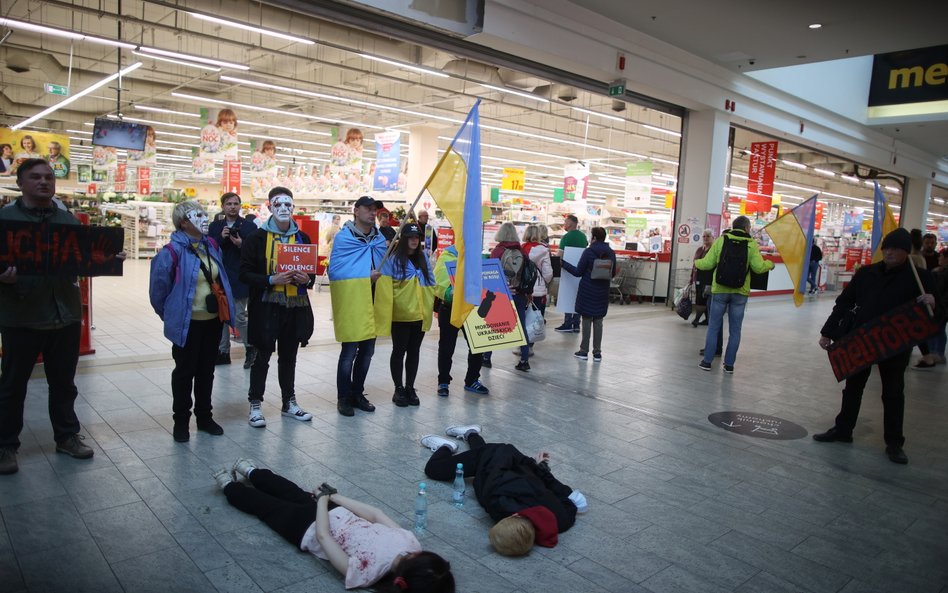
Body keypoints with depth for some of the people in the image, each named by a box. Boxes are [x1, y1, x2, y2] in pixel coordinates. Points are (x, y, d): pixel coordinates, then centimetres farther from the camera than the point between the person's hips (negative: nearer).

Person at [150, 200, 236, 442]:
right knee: (185, 371, 8)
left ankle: (204, 416, 29)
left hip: (213, 320, 6)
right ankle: (181, 421, 22)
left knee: (206, 370, 16)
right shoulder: (173, 251, -16)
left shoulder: (212, 245, 4)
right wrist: (171, 316, 2)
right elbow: (158, 289, -9)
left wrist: (225, 309, 14)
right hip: (187, 324, -6)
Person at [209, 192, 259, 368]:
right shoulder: (215, 226, 8)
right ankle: (223, 351, 22)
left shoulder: (250, 226, -2)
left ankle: (250, 347, 17)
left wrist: (241, 245, -20)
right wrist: (221, 238, -14)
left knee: (239, 317, -5)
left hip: (239, 279, -4)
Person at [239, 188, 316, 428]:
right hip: (266, 306, -4)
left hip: (295, 307, 4)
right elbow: (245, 273, -8)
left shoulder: (302, 238, 8)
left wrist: (307, 279, -8)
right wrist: (271, 280, -22)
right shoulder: (257, 238, -5)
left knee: (289, 356, 15)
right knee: (262, 356, 5)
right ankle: (255, 405, 18)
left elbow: (312, 271, 14)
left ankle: (289, 402, 27)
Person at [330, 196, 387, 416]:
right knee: (350, 351, -1)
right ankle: (343, 398, 14)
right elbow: (335, 271, -13)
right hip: (351, 302, -6)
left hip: (373, 302, 6)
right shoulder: (343, 238, -7)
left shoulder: (379, 239, 12)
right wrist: (365, 277, -15)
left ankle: (357, 393, 28)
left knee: (367, 351, 13)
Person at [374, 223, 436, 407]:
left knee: (414, 351, 12)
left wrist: (429, 307, 10)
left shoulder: (423, 258, 11)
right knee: (399, 351, 5)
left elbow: (430, 284, 16)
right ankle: (399, 389, 16)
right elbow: (385, 288, -13)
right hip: (400, 315, -5)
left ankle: (410, 388, 22)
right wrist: (386, 312, -17)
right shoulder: (393, 259, -9)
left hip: (420, 314, 6)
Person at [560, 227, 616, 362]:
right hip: (602, 292, 4)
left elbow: (578, 272, -9)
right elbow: (613, 274, 10)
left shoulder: (589, 252, -12)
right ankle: (597, 353, 10)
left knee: (586, 320, 4)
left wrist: (564, 264, 2)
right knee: (598, 321, 9)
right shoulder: (611, 253, 2)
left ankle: (584, 351, 9)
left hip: (588, 291, -4)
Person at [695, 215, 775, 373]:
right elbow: (758, 267, -7)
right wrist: (770, 264, 14)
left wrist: (697, 263, 19)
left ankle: (707, 361, 9)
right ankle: (729, 364, 12)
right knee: (735, 330, 9)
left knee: (714, 327, 8)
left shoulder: (721, 240, -1)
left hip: (720, 290, 0)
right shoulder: (751, 244, -2)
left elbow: (708, 263, -2)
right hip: (740, 292, 0)